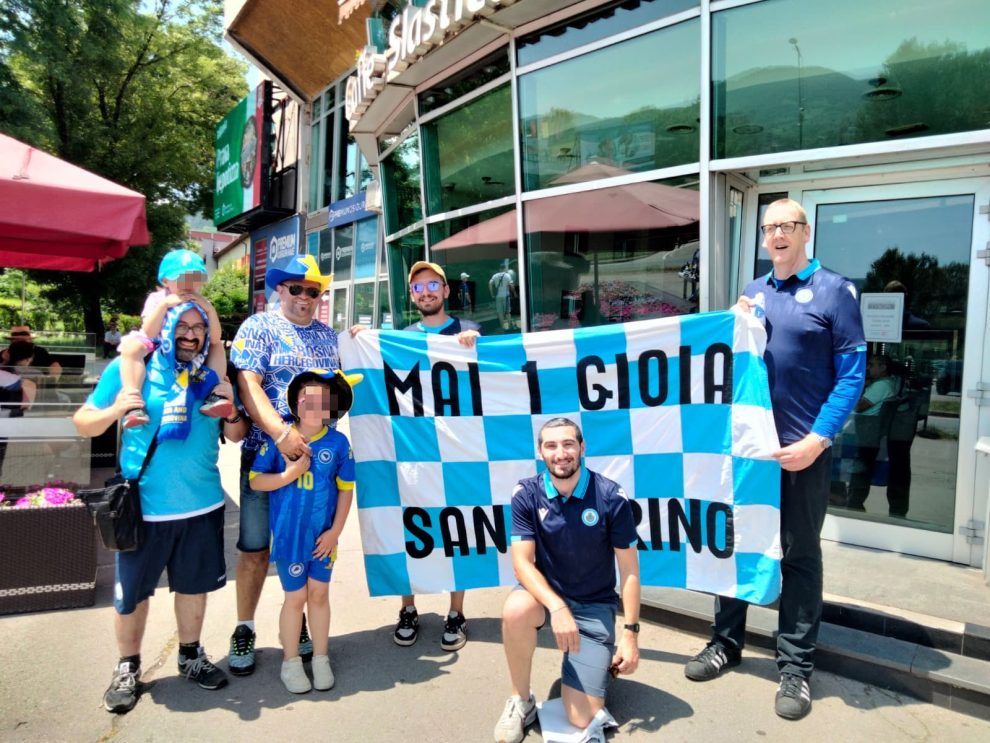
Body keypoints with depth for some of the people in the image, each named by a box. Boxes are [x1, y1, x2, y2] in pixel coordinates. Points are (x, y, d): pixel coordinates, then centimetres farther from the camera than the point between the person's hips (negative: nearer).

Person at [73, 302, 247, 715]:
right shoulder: (129, 367, -6)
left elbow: (235, 436, 8)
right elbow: (83, 424, -2)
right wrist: (115, 410, -22)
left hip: (203, 504, 3)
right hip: (144, 506, -3)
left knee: (193, 584, 17)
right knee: (132, 592, 10)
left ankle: (190, 656, 37)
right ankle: (128, 667, 33)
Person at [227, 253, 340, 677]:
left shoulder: (327, 335, 13)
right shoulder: (258, 328, -2)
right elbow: (248, 386, -14)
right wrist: (281, 434, -26)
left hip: (317, 454, 4)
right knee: (255, 548, 4)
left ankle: (297, 623, 30)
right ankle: (244, 631, 23)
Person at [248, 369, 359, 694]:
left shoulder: (338, 442, -8)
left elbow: (346, 488, -2)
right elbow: (255, 480, -6)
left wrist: (335, 530, -5)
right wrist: (289, 474, -22)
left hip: (323, 534, 1)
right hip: (289, 534, -1)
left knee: (319, 595, 14)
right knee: (295, 598, 10)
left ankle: (320, 659, 32)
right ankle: (290, 662, 30)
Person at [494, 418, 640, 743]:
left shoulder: (610, 497, -17)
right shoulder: (526, 494, -13)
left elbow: (629, 569, -9)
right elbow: (522, 562, -17)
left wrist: (630, 633, -11)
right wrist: (557, 607, -32)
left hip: (595, 604, -1)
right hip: (545, 593, 1)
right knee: (516, 609, -36)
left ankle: (605, 660, 26)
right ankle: (521, 702, -9)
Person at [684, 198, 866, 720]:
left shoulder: (834, 291, -4)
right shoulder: (752, 292, 10)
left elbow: (852, 373, -9)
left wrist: (817, 439, -17)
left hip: (803, 448, -4)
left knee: (799, 555, 8)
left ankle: (795, 667, 22)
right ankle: (726, 643, 30)